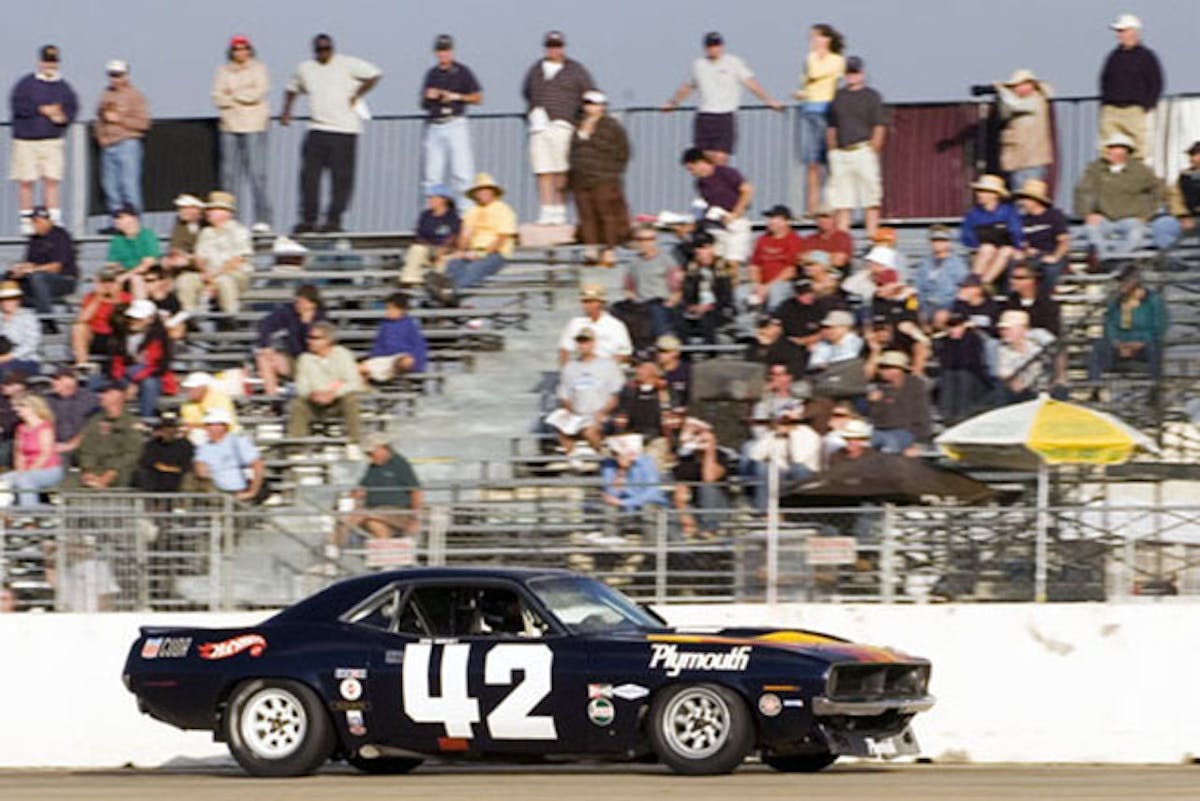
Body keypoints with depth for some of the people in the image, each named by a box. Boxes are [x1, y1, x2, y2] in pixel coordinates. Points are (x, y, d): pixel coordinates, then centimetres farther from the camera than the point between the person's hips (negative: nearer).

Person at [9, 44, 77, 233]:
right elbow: (17, 105, -12)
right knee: (26, 182, 2)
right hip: (26, 141, -2)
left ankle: (54, 219, -4)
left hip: (52, 141, 2)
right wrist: (41, 110, -16)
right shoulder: (26, 83, -2)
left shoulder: (63, 86, 8)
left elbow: (72, 107, 12)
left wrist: (63, 117, -11)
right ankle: (26, 221, 11)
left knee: (52, 181, -4)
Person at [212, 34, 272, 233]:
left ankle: (263, 219, -9)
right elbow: (218, 97, 3)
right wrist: (244, 96, -8)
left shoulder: (258, 68, 6)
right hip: (230, 127, 3)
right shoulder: (223, 71, 13)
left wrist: (232, 94, -3)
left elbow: (258, 93, -8)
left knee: (257, 173, -9)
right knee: (229, 174, 2)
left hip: (254, 127, -3)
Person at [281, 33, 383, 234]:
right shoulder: (305, 69, 14)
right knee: (309, 174, -4)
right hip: (317, 130, 4)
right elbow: (292, 89, 29)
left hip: (344, 130, -4)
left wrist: (356, 95, -7)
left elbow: (374, 75, -3)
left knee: (341, 177, -5)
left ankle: (334, 219, 0)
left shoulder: (348, 65, 0)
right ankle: (308, 219, 0)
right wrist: (286, 111, 17)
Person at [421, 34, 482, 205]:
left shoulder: (462, 72, 5)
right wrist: (428, 97, -2)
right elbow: (423, 104, 20)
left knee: (462, 171, -12)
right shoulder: (432, 74, 16)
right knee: (433, 175, 1)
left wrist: (457, 97, -8)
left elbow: (478, 98, 4)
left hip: (455, 125, -4)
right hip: (434, 125, 4)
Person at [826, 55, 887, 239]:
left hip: (863, 152, -4)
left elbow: (880, 127, -1)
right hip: (840, 153, 4)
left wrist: (873, 151, -9)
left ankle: (872, 236, -6)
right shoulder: (837, 96, 16)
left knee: (871, 202, -6)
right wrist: (832, 152, 9)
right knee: (842, 202, 3)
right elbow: (831, 127, 18)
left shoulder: (871, 96, 3)